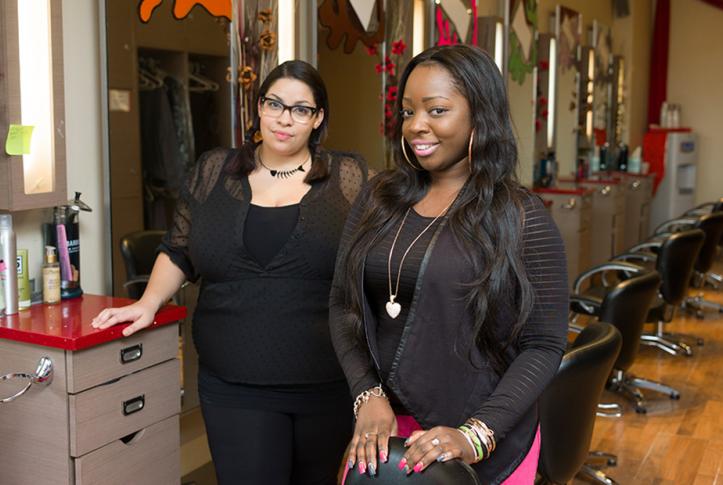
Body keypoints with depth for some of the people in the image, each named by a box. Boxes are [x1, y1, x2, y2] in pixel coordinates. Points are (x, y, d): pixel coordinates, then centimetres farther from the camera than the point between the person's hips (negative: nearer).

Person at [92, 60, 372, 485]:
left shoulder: (349, 179, 1)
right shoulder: (213, 172, 7)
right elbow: (179, 252, 17)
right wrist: (150, 302, 3)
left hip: (328, 387, 0)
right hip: (234, 388, 1)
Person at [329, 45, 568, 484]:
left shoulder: (523, 218, -10)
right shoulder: (379, 199, 2)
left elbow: (544, 346, -10)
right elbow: (343, 304, 5)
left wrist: (475, 435, -19)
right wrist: (368, 394, -9)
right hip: (385, 428, 4)